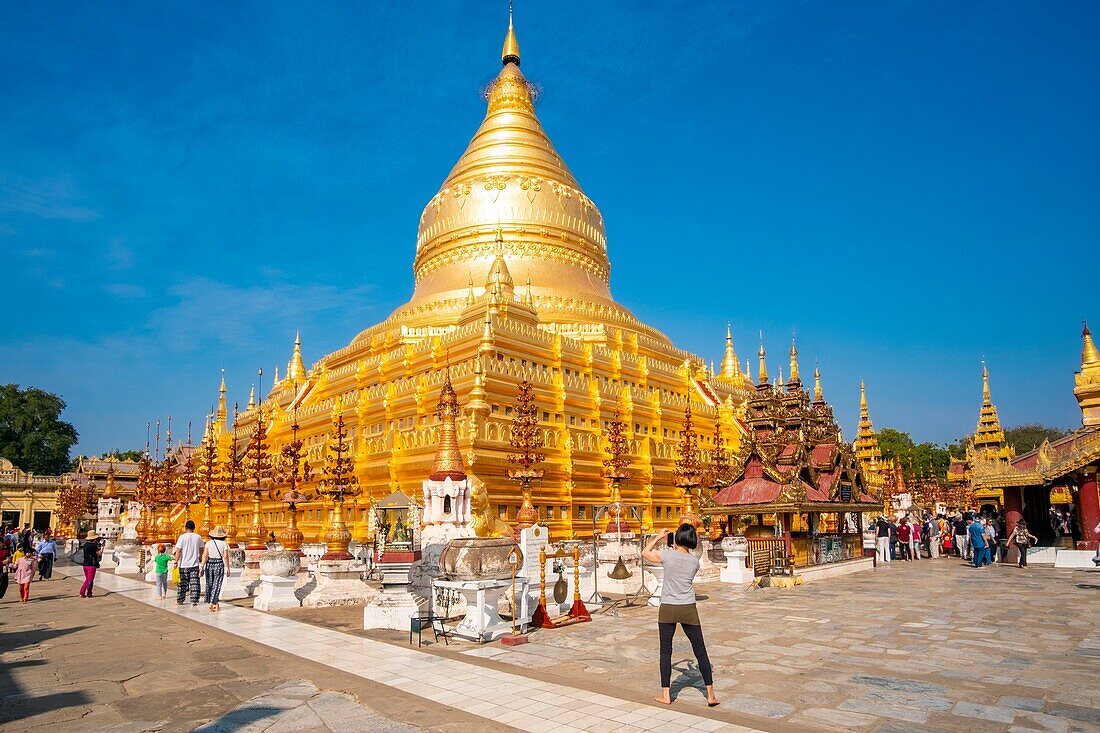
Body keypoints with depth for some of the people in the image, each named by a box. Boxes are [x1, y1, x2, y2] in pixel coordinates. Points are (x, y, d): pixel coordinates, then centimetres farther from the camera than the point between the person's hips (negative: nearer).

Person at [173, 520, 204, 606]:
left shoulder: (182, 537, -6)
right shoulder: (198, 537, 1)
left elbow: (178, 551, -10)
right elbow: (201, 550, 12)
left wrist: (176, 562, -3)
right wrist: (199, 557, 30)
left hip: (184, 564, -1)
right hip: (195, 564, 1)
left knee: (183, 583, 10)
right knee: (194, 583, 3)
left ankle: (180, 600, 19)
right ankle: (194, 600, 1)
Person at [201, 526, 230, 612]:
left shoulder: (208, 543, 0)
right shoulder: (224, 544, -5)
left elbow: (204, 555, -6)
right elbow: (225, 557, -8)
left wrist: (202, 567, -5)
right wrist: (228, 569, -2)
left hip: (209, 565, 3)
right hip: (219, 566, -3)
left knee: (209, 584, 17)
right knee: (216, 586, 1)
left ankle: (212, 603, 27)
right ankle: (212, 604, -10)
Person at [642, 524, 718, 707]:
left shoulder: (667, 555, -12)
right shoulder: (694, 561, -3)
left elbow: (645, 553, 4)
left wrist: (658, 537, 13)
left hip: (667, 609, -2)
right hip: (688, 609, 2)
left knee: (665, 651, 10)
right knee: (700, 651, 11)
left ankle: (666, 694, 13)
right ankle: (710, 695, 14)